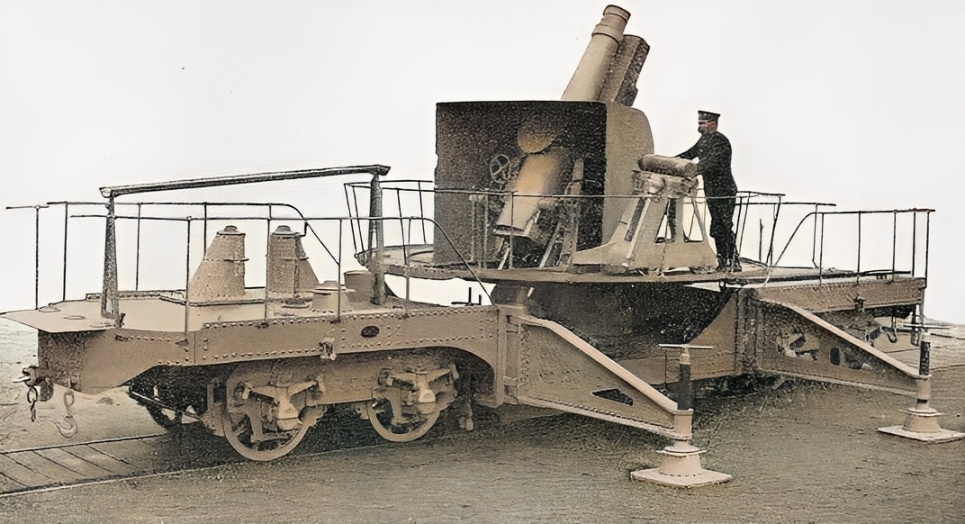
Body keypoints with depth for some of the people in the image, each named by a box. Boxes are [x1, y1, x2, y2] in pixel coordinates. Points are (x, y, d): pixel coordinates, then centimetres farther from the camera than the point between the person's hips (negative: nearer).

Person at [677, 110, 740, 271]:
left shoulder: (720, 141, -17)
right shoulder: (704, 139, 12)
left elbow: (710, 163, -29)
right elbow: (690, 154, 17)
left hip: (724, 191, -9)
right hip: (712, 191, 9)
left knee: (725, 227, -7)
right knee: (717, 228, 11)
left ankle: (734, 263, 0)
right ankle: (723, 263, 17)